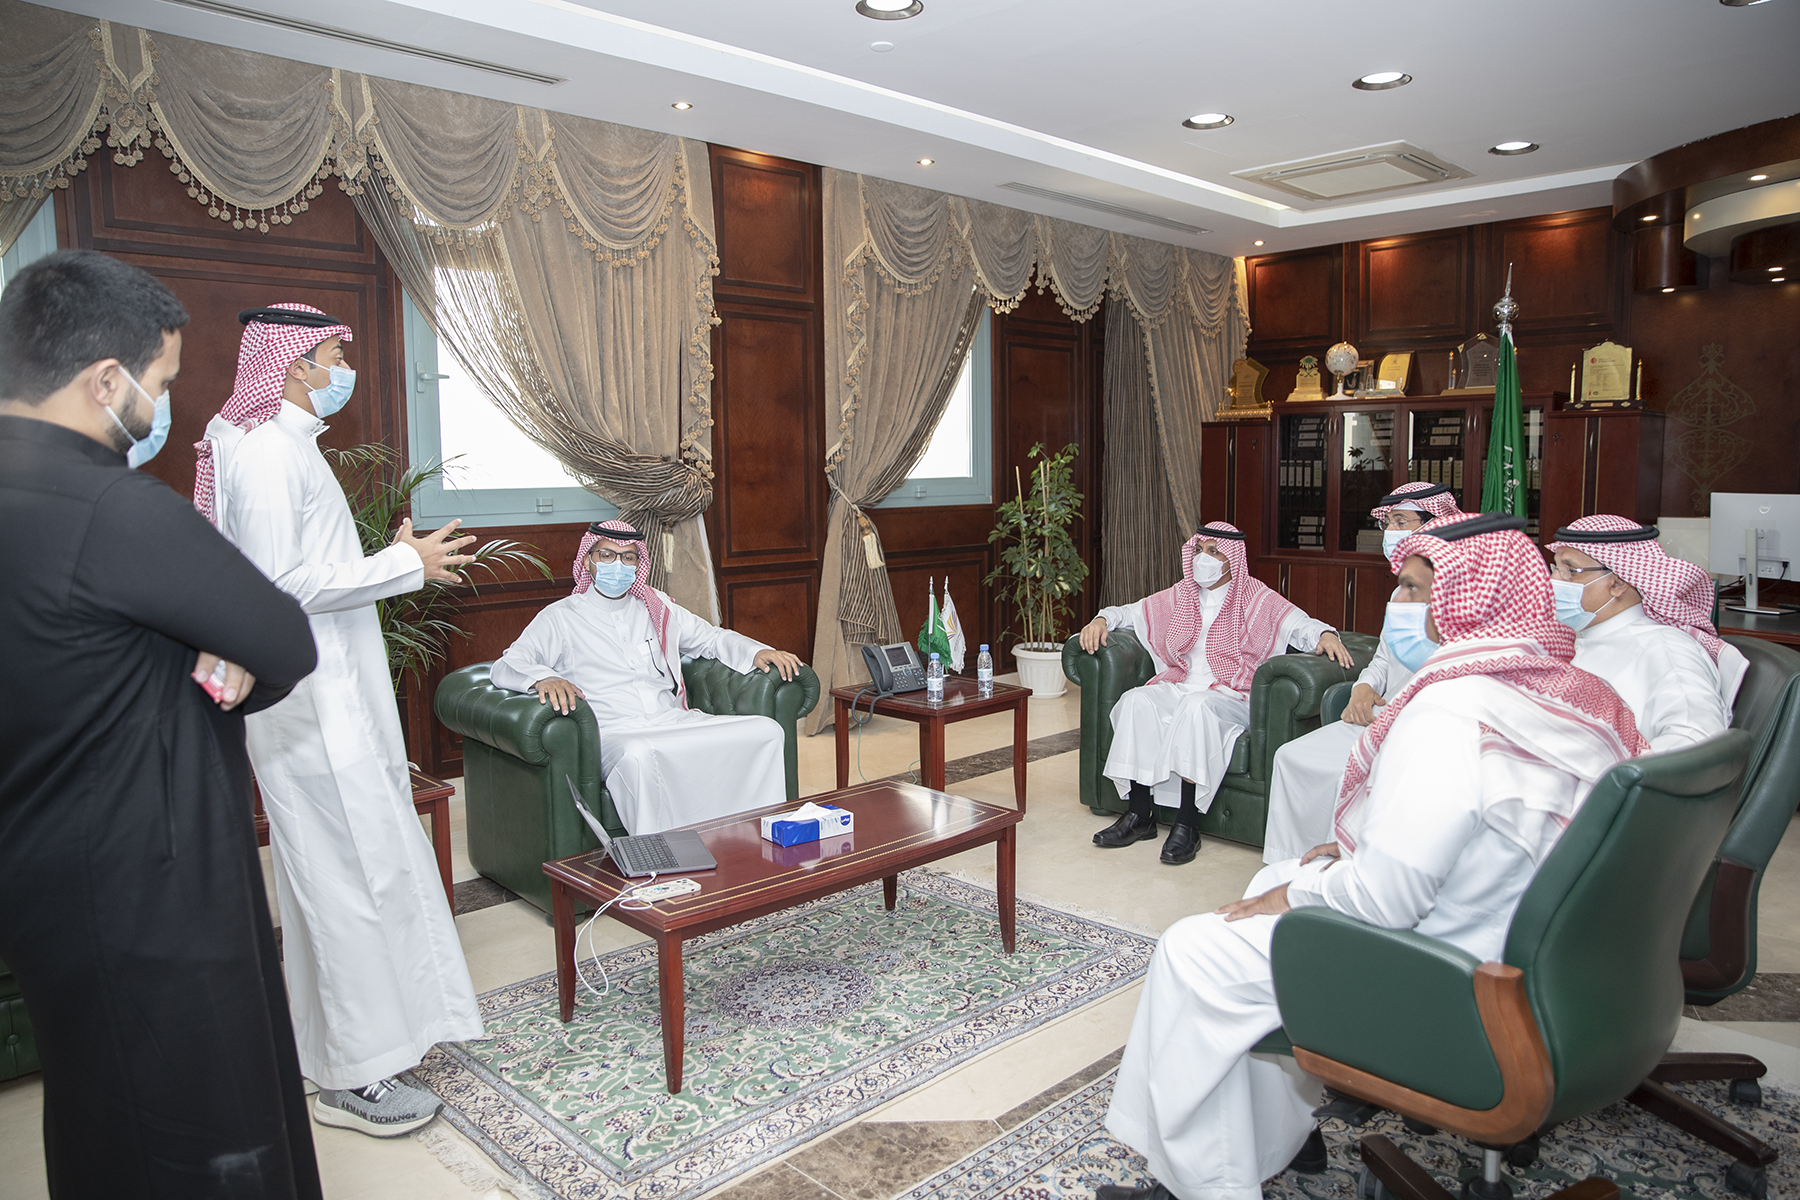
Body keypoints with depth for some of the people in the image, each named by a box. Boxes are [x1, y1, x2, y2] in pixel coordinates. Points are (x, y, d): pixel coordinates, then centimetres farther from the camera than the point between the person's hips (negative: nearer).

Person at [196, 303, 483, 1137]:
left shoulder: (286, 443, 16)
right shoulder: (265, 450, -16)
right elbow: (279, 585, -23)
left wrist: (395, 559, 13)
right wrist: (405, 566, -17)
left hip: (334, 695, 11)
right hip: (310, 702, -11)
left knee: (358, 864, 18)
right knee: (352, 871, -4)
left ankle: (366, 1032, 32)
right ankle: (350, 1077, 9)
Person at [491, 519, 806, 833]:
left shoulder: (657, 607, 23)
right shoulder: (561, 618, 9)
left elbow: (712, 637, 31)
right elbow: (506, 666, -2)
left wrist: (756, 653, 10)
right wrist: (543, 679, -26)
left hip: (676, 724, 5)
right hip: (614, 734, -4)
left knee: (766, 731, -19)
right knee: (638, 755, -42)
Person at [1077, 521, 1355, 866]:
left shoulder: (1257, 599, 6)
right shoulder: (1180, 596, 19)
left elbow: (1301, 625, -3)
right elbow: (1132, 612, 25)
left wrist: (1326, 634, -25)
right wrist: (1101, 620, 5)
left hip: (1229, 695, -4)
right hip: (1178, 687, 5)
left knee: (1196, 706, -38)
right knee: (1136, 699, -26)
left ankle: (1188, 825, -35)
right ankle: (1140, 815, -23)